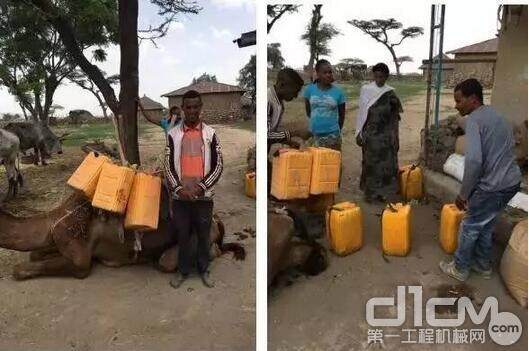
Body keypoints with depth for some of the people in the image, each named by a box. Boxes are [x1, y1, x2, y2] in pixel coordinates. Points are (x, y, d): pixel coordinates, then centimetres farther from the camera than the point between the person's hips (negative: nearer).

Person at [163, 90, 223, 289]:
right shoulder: (173, 134, 1)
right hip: (180, 196, 0)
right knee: (183, 236, 12)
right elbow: (168, 165, -1)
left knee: (204, 235, 12)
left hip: (204, 196, 0)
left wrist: (202, 186, -13)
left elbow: (218, 166, -3)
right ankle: (183, 271, 30)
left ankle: (203, 270, 30)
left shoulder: (210, 133, -1)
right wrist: (179, 188, -13)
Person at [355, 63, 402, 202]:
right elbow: (361, 112, 1)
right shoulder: (366, 90, -1)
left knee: (386, 163, 5)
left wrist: (395, 138, 2)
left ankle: (385, 192, 16)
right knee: (370, 163, 6)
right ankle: (370, 192, 17)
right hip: (370, 135, -1)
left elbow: (394, 119, 4)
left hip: (386, 136, 1)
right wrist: (359, 133, -2)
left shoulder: (390, 94, 1)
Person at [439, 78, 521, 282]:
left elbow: (474, 161, -28)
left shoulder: (473, 120, -16)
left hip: (493, 186, -9)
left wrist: (463, 194, -17)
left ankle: (459, 269, 24)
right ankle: (483, 266, 37)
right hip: (512, 181, 9)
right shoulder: (495, 116, 13)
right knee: (486, 226, 23)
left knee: (470, 227, 9)